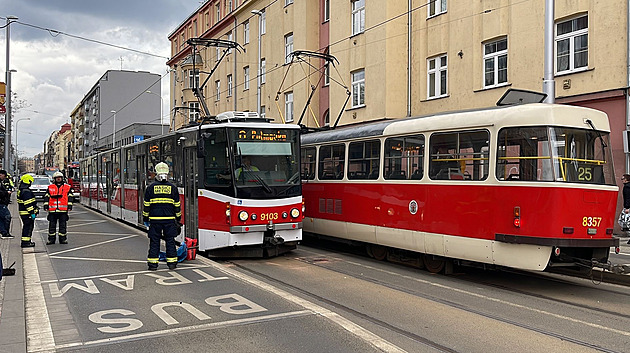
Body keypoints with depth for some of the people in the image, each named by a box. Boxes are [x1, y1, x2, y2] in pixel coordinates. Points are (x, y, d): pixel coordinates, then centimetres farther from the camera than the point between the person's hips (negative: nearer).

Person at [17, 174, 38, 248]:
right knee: (28, 227, -5)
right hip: (27, 213, -10)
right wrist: (32, 212, -21)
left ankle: (25, 241, 26)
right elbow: (28, 203, -23)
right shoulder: (26, 191, -20)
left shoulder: (20, 190, 14)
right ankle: (25, 242, -4)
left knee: (26, 226, 18)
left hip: (23, 212, 10)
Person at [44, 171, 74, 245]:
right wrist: (46, 206, 4)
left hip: (63, 209, -1)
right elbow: (46, 197, 11)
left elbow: (70, 197, 7)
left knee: (63, 225, 4)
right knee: (52, 225, 4)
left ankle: (63, 239, 11)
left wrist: (69, 206, 1)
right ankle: (51, 239, 11)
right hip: (52, 210, 1)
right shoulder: (50, 187, 10)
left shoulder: (67, 187, 8)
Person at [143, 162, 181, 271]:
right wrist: (178, 218, 15)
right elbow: (177, 205, 5)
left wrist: (145, 218, 13)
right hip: (169, 219, 0)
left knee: (154, 241, 5)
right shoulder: (173, 188, 2)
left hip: (154, 219, 0)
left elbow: (146, 205, 3)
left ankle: (153, 264, 7)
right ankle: (172, 263, 10)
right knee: (170, 241, 7)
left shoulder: (151, 187, 0)